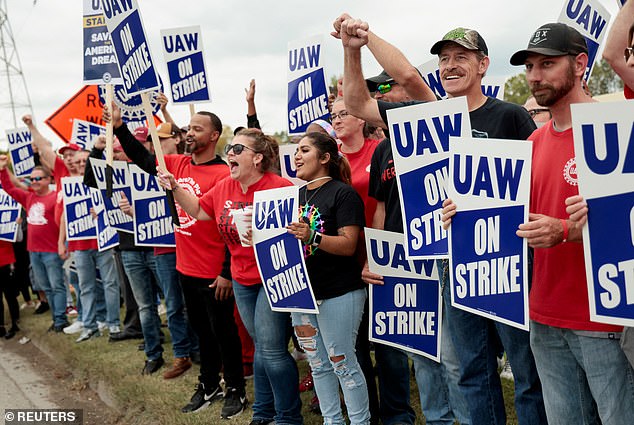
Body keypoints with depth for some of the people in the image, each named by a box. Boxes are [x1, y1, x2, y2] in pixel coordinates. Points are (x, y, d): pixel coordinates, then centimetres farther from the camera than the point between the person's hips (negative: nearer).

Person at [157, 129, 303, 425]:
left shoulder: (279, 187, -19)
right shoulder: (225, 186, 4)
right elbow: (199, 211, 16)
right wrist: (175, 189, 5)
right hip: (242, 279, 7)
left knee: (272, 350, -5)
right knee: (260, 347, 17)